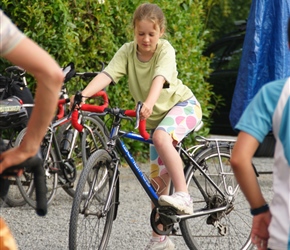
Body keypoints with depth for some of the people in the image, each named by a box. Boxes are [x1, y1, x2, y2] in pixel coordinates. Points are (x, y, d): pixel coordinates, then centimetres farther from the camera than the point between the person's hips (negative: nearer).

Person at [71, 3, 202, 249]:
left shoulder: (165, 50, -22)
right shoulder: (128, 51, -12)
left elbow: (159, 78, -40)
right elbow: (106, 75, -27)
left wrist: (149, 103, -60)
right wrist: (83, 95, -45)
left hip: (183, 104, -5)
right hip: (156, 116, 5)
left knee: (161, 137, -38)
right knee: (158, 180, 5)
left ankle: (183, 196, -36)